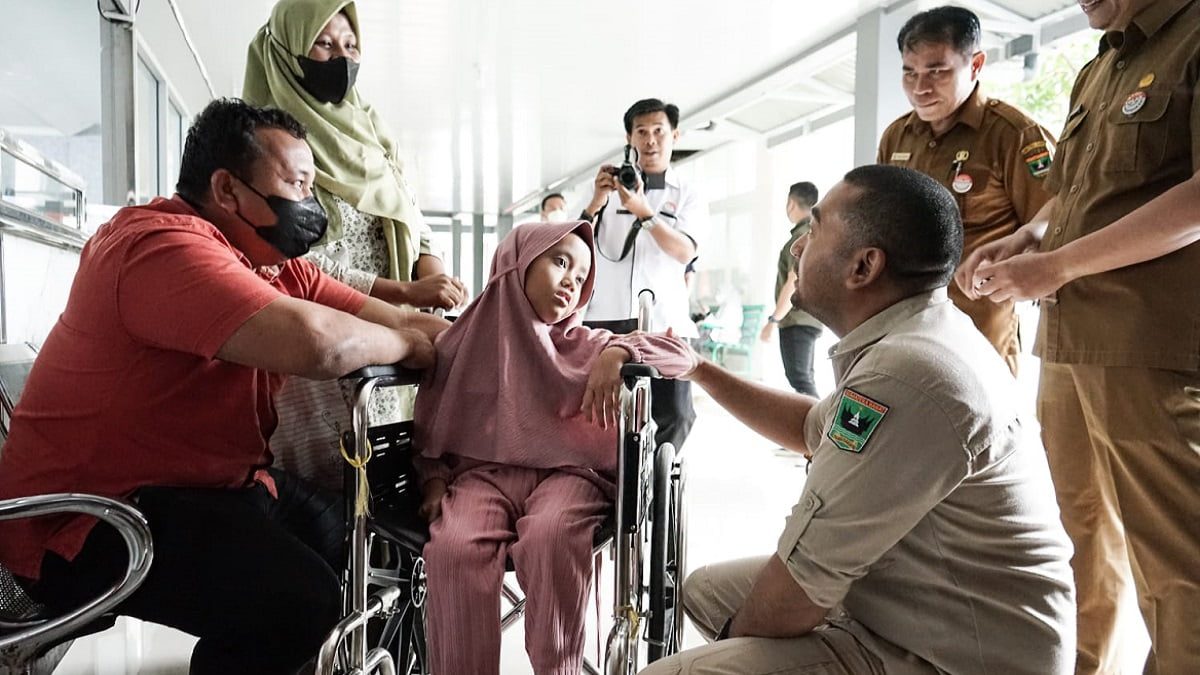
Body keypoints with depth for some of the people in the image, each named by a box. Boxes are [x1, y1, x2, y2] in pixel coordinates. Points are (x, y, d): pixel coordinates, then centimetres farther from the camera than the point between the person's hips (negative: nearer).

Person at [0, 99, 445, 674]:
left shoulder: (276, 264, 8)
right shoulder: (164, 246, -21)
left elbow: (393, 320, 4)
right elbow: (315, 342, -36)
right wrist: (404, 343, -18)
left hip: (208, 485, 9)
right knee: (297, 598, -24)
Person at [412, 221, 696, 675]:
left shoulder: (586, 345, 13)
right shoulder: (466, 341, 14)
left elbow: (681, 353, 6)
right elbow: (432, 426, 19)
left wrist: (618, 352, -11)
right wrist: (435, 479, 2)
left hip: (566, 471, 0)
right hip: (484, 471, 1)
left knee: (550, 537, -33)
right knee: (453, 547, -30)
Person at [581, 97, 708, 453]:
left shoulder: (688, 197, 11)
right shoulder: (608, 185, 14)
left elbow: (684, 252, -9)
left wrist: (642, 210, -22)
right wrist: (594, 205, -13)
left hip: (665, 323, 0)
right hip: (606, 320, 1)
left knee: (674, 415, -5)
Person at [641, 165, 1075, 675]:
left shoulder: (905, 374, -29)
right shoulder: (915, 341, 4)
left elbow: (801, 581, -23)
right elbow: (812, 429, 20)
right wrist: (698, 370, 19)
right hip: (909, 612, 9)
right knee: (706, 588, 17)